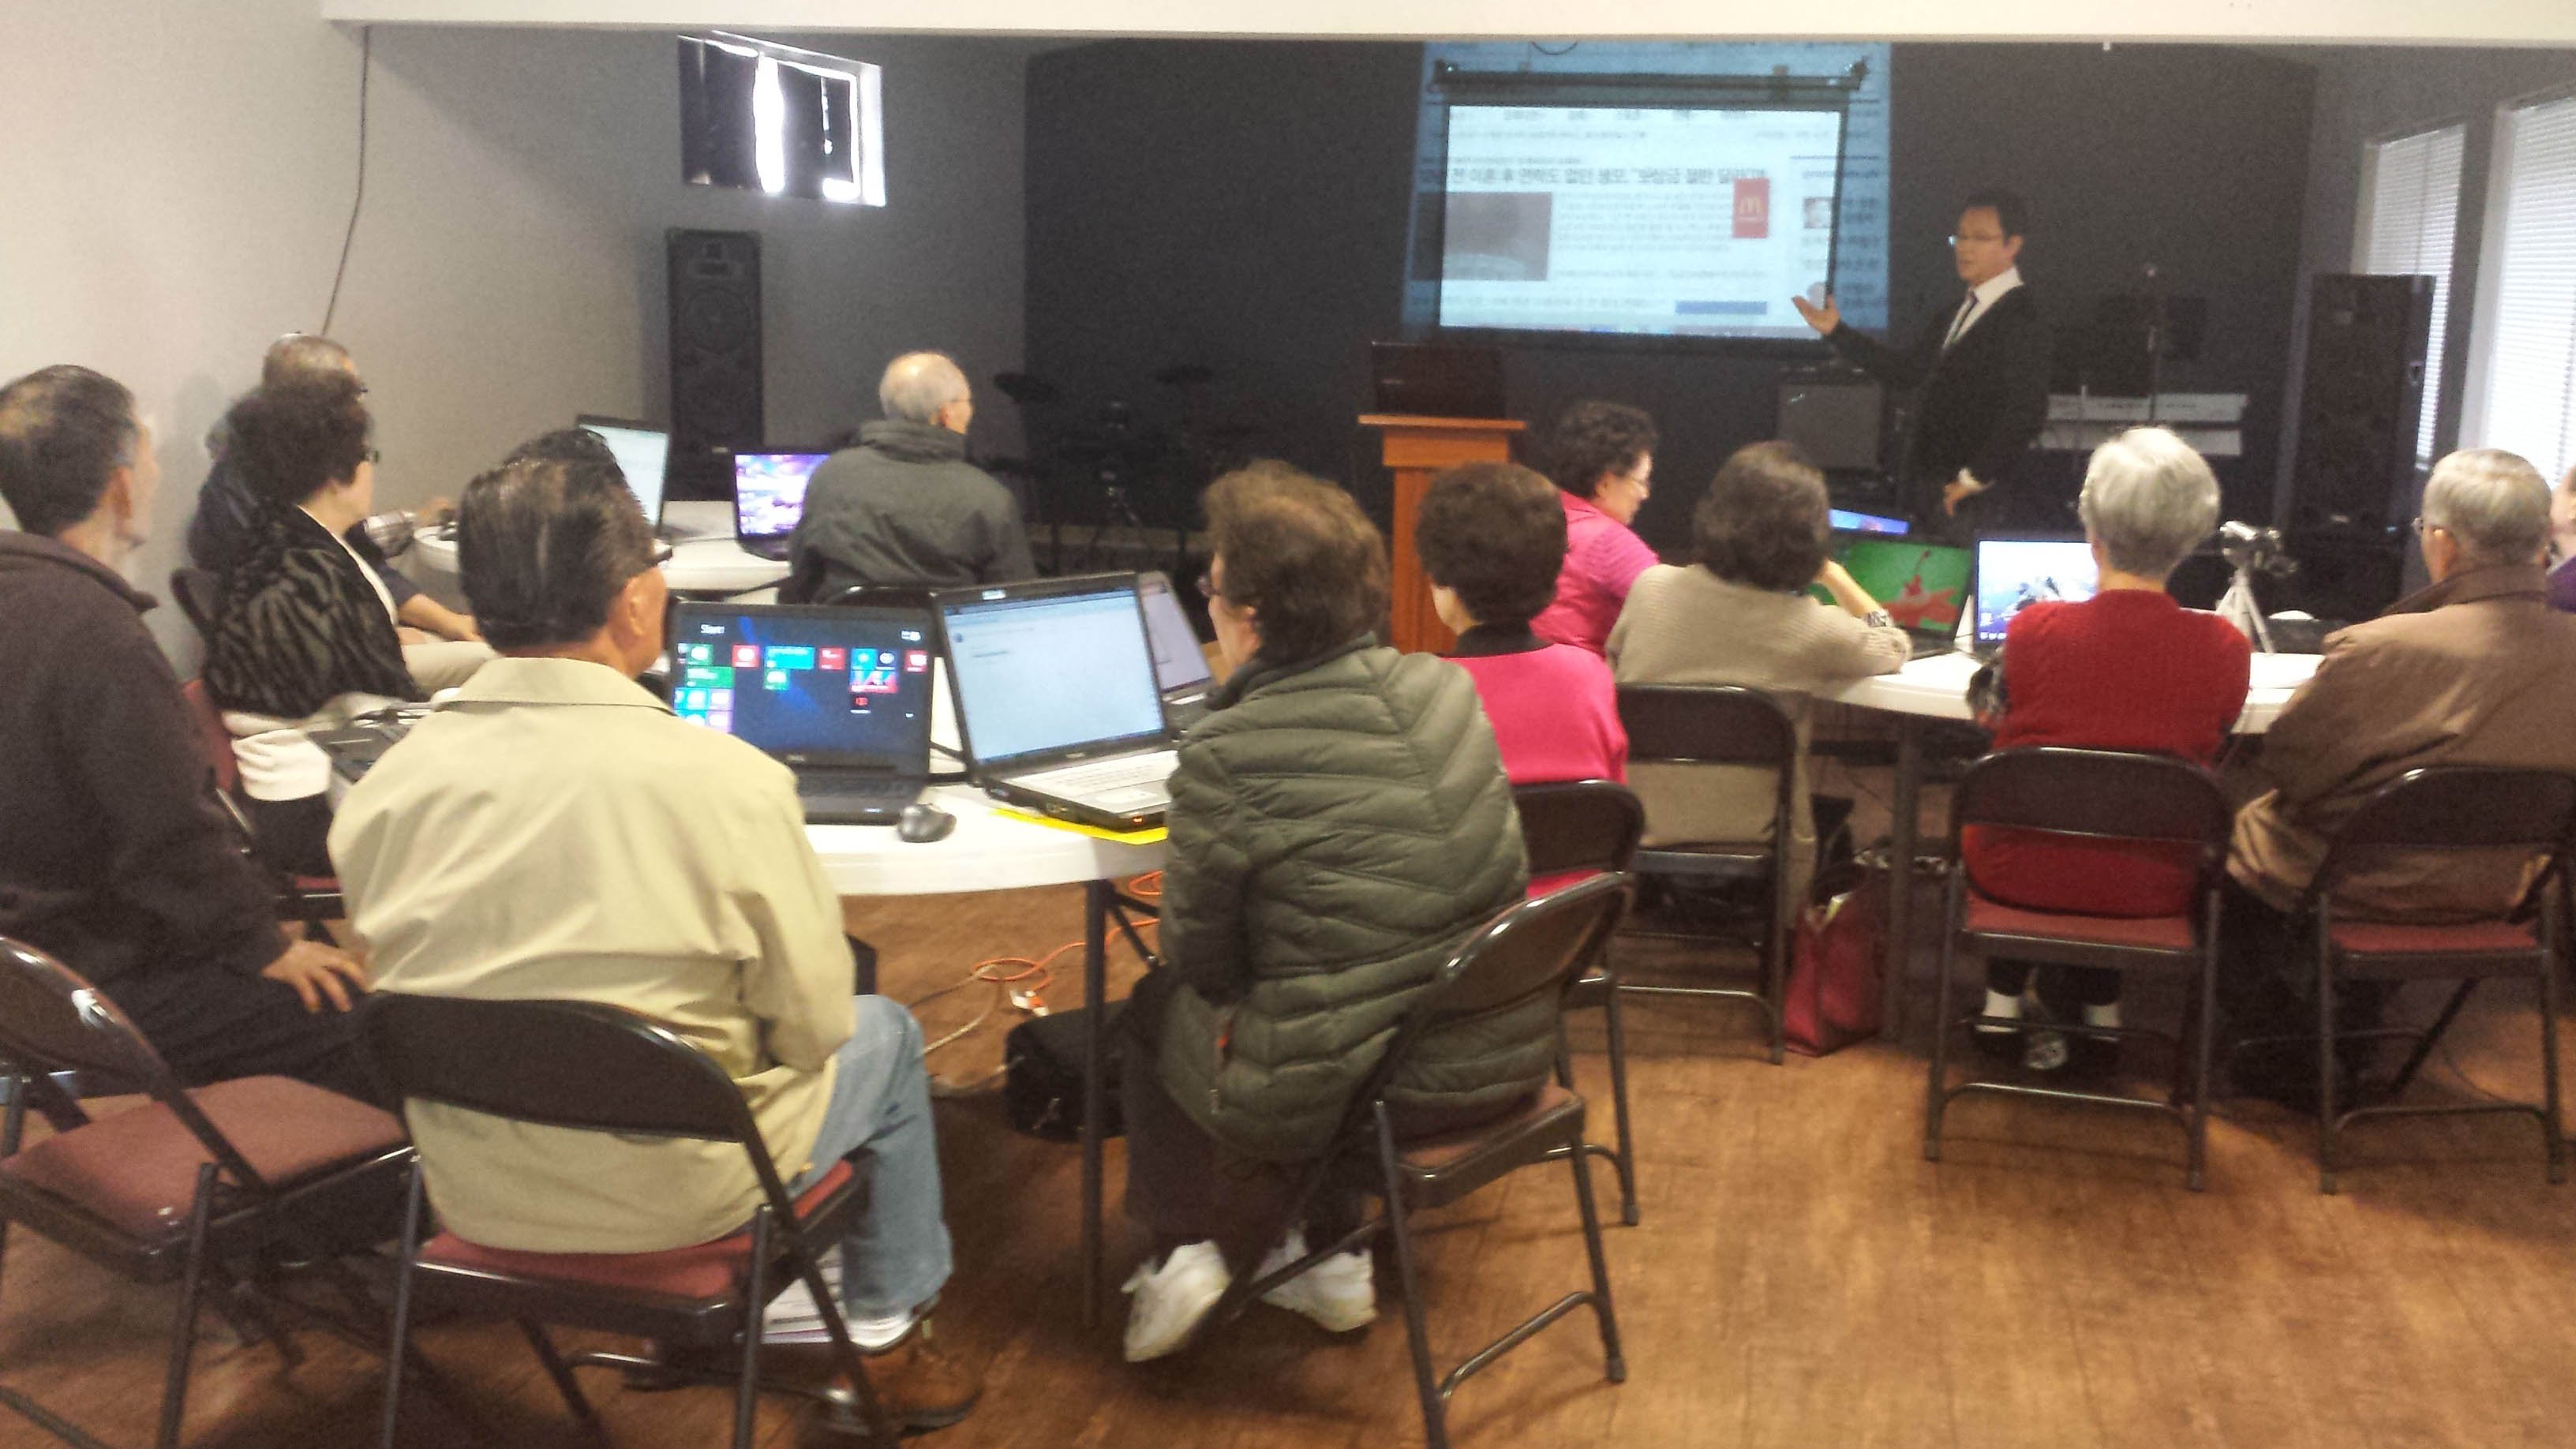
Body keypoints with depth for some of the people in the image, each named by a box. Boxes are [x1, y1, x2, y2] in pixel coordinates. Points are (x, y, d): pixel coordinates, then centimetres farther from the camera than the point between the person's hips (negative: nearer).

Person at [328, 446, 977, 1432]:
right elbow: (812, 1024, -13)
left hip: (470, 1192, 5)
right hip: (669, 1192, -4)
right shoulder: (727, 782, -24)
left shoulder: (382, 788, -12)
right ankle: (885, 1336, 34)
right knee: (884, 1035, 23)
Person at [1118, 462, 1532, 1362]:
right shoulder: (1447, 689, -3)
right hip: (1508, 1058, 6)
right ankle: (1328, 1255, 35)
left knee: (1158, 1007, 22)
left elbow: (1198, 954, -7)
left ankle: (1185, 1252, 26)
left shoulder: (1226, 756, -21)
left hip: (1353, 1098, -5)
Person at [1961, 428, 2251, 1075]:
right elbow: (2205, 764, 5)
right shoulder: (2224, 648, -12)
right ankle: (2098, 1009, 32)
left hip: (2023, 876, -1)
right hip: (2149, 889, 1)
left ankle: (2005, 1002, 30)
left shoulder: (2033, 629, -16)